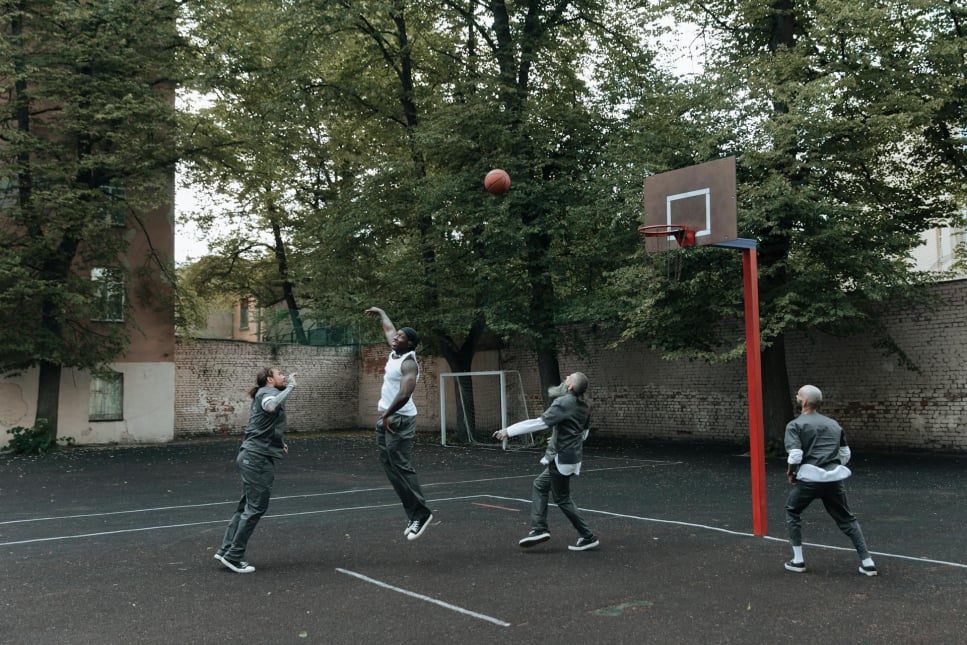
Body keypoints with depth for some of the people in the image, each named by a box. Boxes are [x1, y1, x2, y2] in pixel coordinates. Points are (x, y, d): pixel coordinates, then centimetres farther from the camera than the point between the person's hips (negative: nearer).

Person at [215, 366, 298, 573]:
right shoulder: (268, 392, -11)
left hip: (252, 457, 10)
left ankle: (226, 550, 18)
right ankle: (233, 556, 0)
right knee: (256, 508, -5)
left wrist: (278, 443, 18)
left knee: (246, 506, 14)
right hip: (258, 458, -10)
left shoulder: (264, 394, 20)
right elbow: (270, 406, -37)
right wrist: (290, 386, -29)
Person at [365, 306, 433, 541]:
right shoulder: (395, 352, 9)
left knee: (401, 466, -11)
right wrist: (380, 312, 43)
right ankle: (414, 513, 10)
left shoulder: (409, 363, -17)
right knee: (389, 465, 8)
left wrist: (387, 414, -28)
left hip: (399, 420, -10)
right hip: (385, 418, 10)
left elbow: (405, 394, -31)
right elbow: (389, 329, 30)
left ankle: (421, 513, -4)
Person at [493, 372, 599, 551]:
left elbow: (540, 423, -27)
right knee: (540, 485, 17)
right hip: (572, 455, 9)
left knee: (562, 498, 4)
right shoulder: (584, 407, 5)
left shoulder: (563, 404, -20)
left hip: (561, 459, -9)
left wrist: (508, 431, -27)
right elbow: (584, 433, 18)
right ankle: (538, 529, 15)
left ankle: (588, 537, 10)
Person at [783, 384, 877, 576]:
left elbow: (795, 455, -13)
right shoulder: (833, 424, 17)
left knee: (792, 512, 19)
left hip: (809, 478, -4)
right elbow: (846, 454, 20)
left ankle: (798, 560, 17)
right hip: (834, 478, 4)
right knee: (847, 519, 18)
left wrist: (790, 473, 3)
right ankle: (867, 563, 12)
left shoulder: (795, 425, 0)